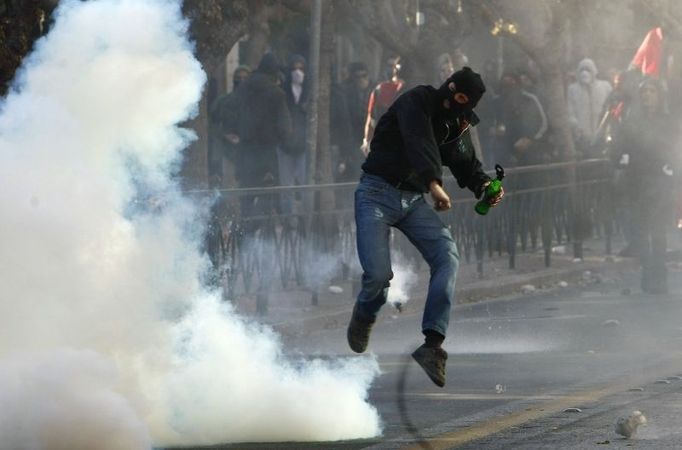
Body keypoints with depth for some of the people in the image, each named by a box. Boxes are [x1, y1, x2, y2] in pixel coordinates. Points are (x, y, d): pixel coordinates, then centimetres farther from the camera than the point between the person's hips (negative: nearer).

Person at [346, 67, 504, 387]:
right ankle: (364, 314, 19)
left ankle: (432, 345, -25)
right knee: (379, 274, -20)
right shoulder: (417, 101, -11)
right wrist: (434, 183, -42)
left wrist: (483, 184, -3)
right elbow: (418, 142, -28)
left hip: (414, 201, 6)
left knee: (448, 257, -19)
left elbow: (465, 163, 20)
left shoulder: (456, 124, 11)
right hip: (377, 194, -6)